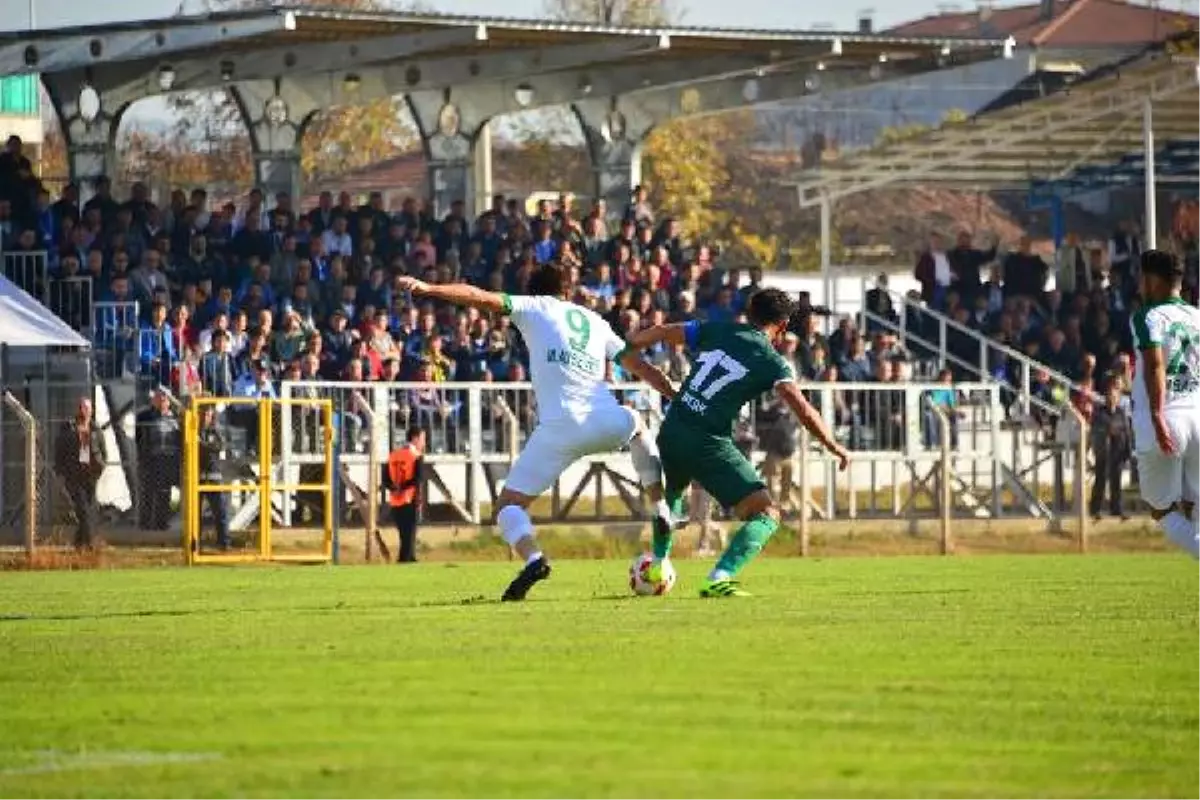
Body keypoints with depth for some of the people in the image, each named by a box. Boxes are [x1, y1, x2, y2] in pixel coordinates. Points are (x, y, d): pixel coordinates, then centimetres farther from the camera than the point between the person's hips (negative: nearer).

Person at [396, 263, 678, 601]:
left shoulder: (534, 307, 14)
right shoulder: (595, 321, 24)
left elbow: (482, 297, 2)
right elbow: (640, 367, 26)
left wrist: (427, 288, -1)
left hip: (558, 429, -4)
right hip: (606, 424, 4)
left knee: (508, 505, 3)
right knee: (636, 425, 39)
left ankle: (533, 558, -28)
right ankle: (662, 511, 33)